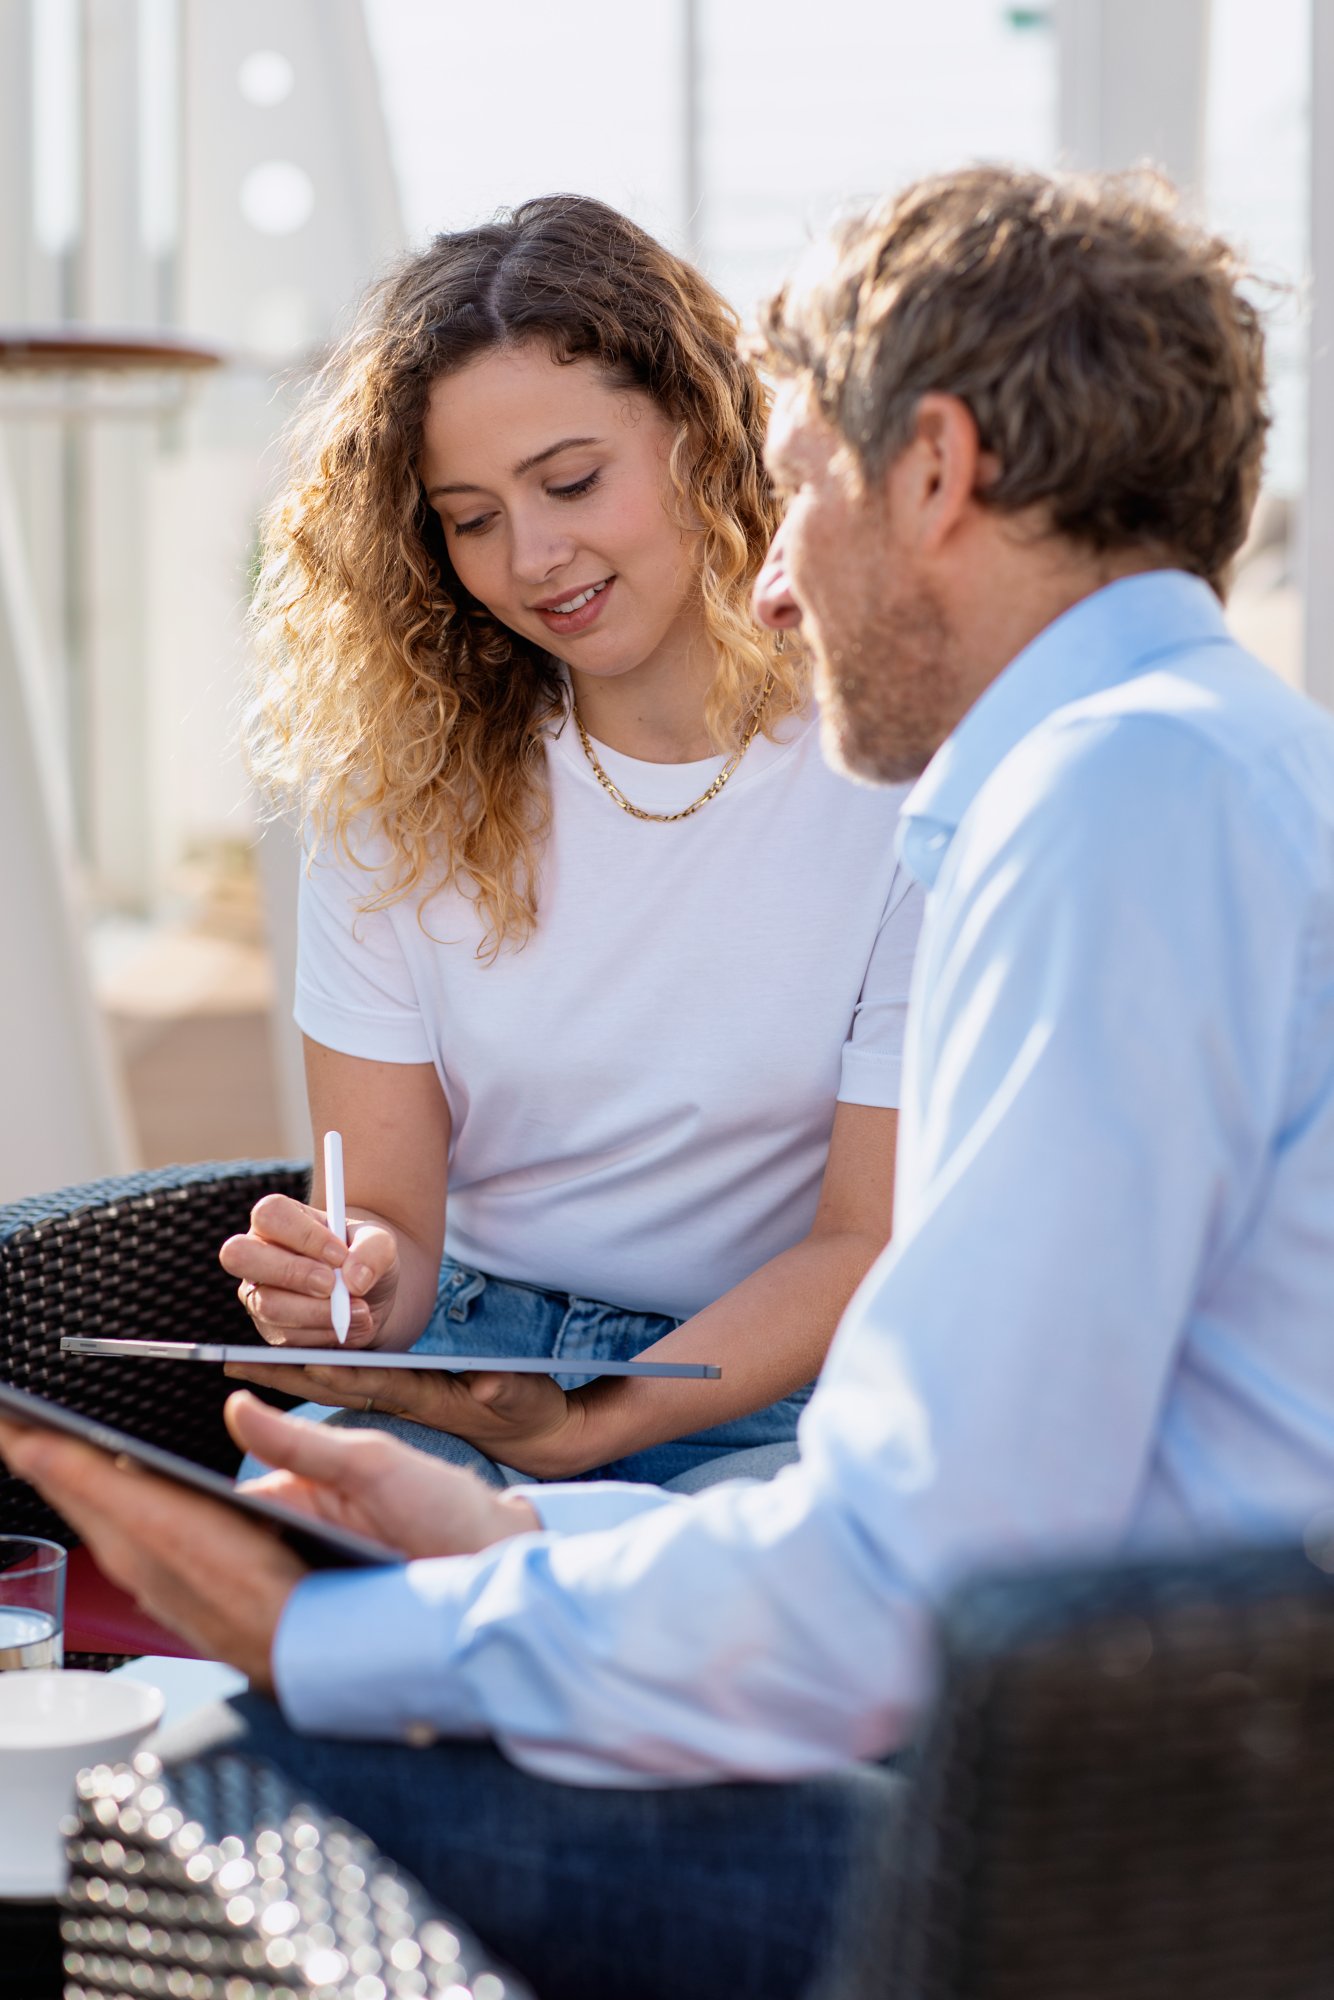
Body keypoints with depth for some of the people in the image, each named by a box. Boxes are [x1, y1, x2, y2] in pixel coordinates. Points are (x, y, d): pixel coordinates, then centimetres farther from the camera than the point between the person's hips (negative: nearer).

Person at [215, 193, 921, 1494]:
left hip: (767, 1400, -2)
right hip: (459, 1351, 3)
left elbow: (867, 1249, -9)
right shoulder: (404, 776, 3)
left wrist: (579, 1429, -24)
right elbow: (390, 1206, 2)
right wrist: (358, 1287, -23)